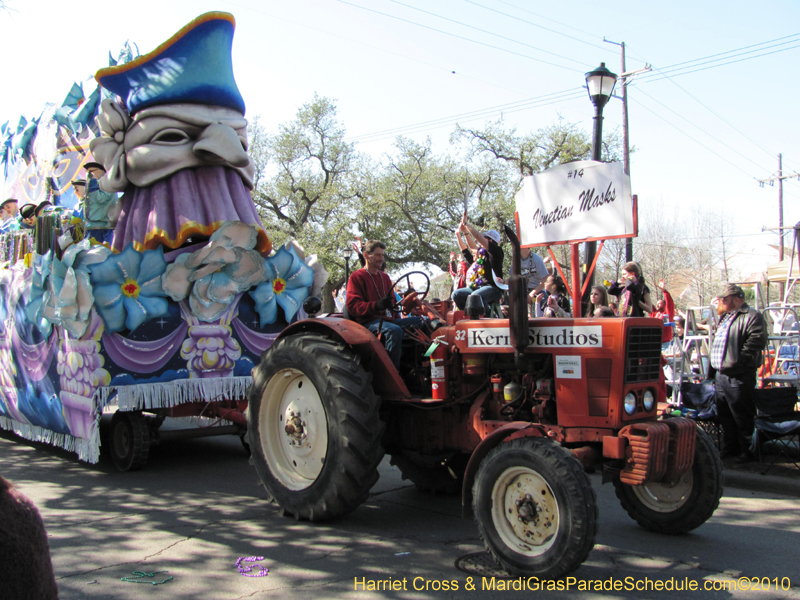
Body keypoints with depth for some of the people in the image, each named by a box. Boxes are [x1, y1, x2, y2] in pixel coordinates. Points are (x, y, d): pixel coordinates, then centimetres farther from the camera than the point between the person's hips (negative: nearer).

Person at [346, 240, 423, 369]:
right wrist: (376, 305, -29)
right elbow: (353, 305, -13)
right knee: (394, 330, -37)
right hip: (369, 321, -8)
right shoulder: (356, 277, 0)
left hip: (388, 318, 8)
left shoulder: (385, 277, 24)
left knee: (421, 321, -7)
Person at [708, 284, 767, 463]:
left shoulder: (752, 316, -10)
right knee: (725, 416, 15)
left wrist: (737, 361, -25)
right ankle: (729, 449, 25)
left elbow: (757, 341, -23)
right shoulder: (726, 317, 21)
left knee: (742, 417, -3)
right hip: (721, 374, 10)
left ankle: (747, 450, 7)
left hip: (738, 376, -10)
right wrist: (713, 369, 21)